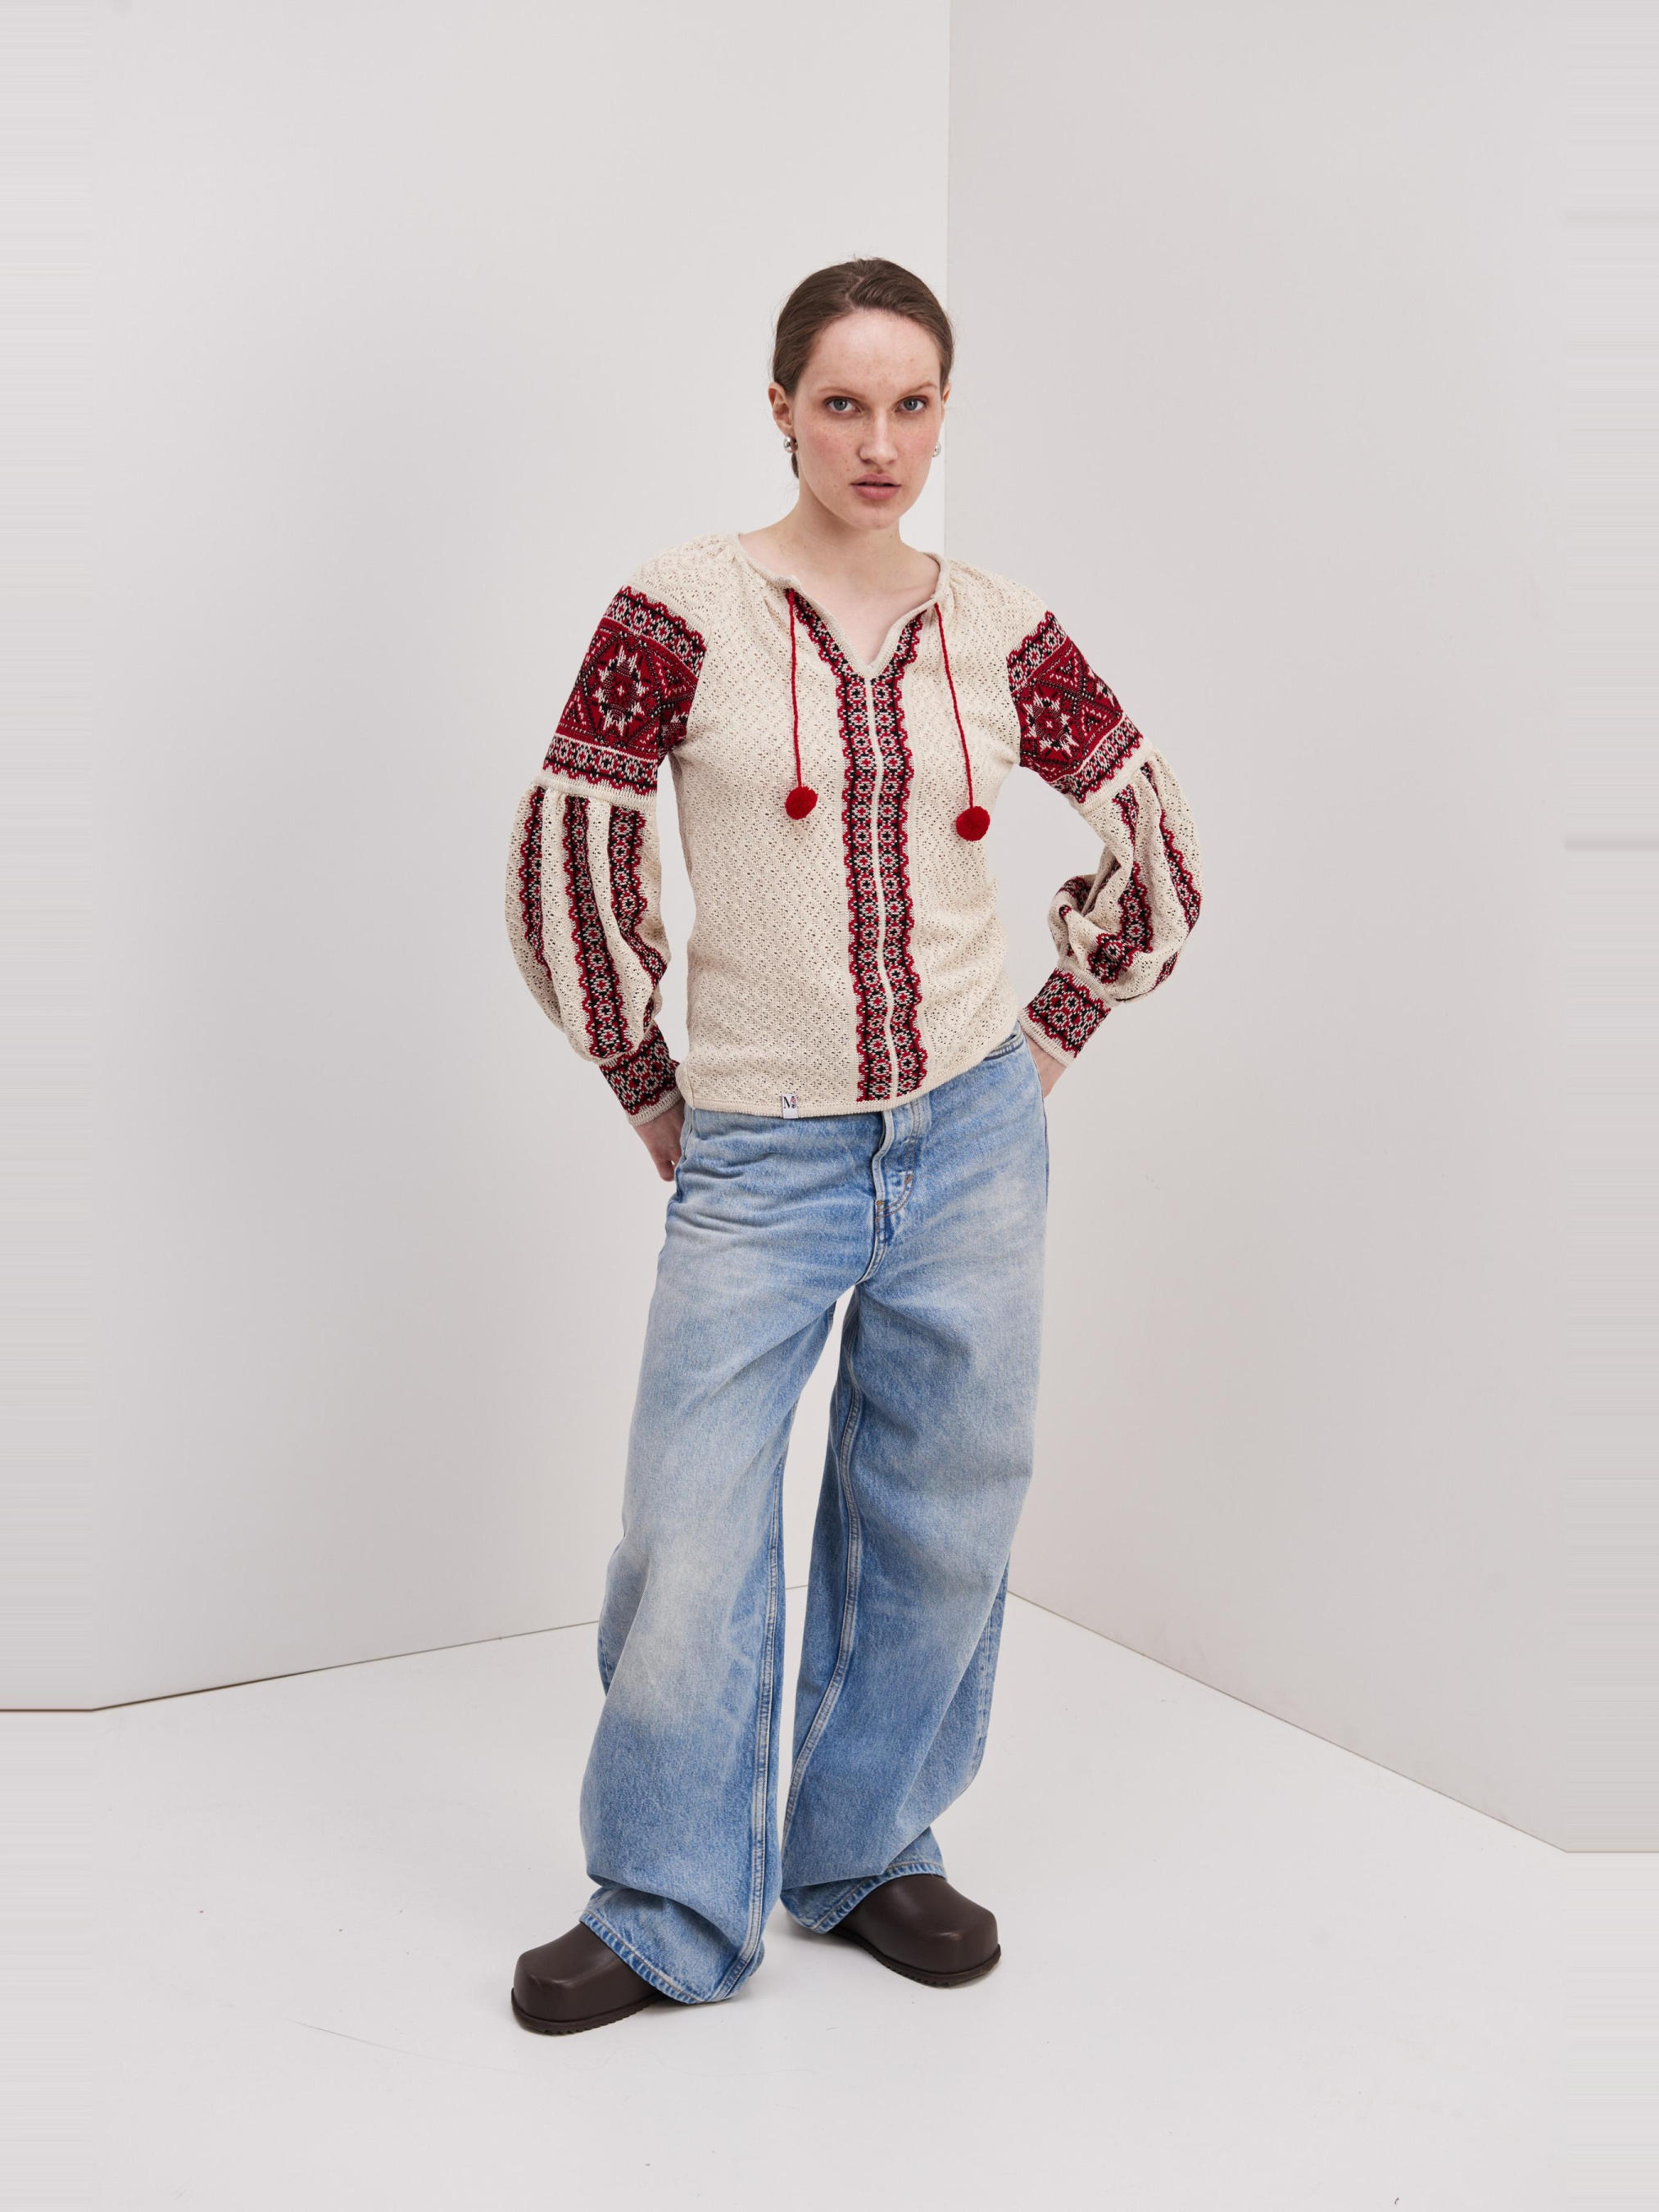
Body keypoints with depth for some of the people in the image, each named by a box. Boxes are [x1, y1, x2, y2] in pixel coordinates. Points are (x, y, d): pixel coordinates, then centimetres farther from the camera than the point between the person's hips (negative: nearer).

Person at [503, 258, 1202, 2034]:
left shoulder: (1002, 635, 2)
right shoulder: (680, 614, -6)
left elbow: (1161, 857, 14)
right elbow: (564, 873, -1)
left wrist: (1043, 1042, 11)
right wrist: (653, 1096, 4)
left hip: (970, 1140, 3)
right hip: (757, 1158, -3)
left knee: (939, 1523, 12)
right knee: (690, 1546, -1)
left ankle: (868, 1853, 33)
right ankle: (667, 1916, 21)